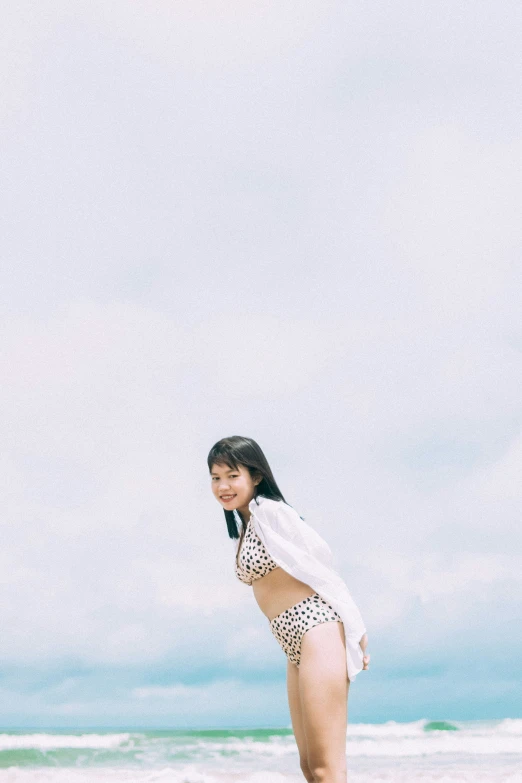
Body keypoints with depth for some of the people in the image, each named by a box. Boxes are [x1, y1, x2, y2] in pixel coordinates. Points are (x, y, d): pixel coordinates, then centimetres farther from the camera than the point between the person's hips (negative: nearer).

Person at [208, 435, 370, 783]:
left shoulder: (268, 510, -8)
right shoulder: (244, 525, 21)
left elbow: (320, 564, -12)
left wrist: (355, 630, -13)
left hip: (317, 631, -10)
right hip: (296, 648, 10)